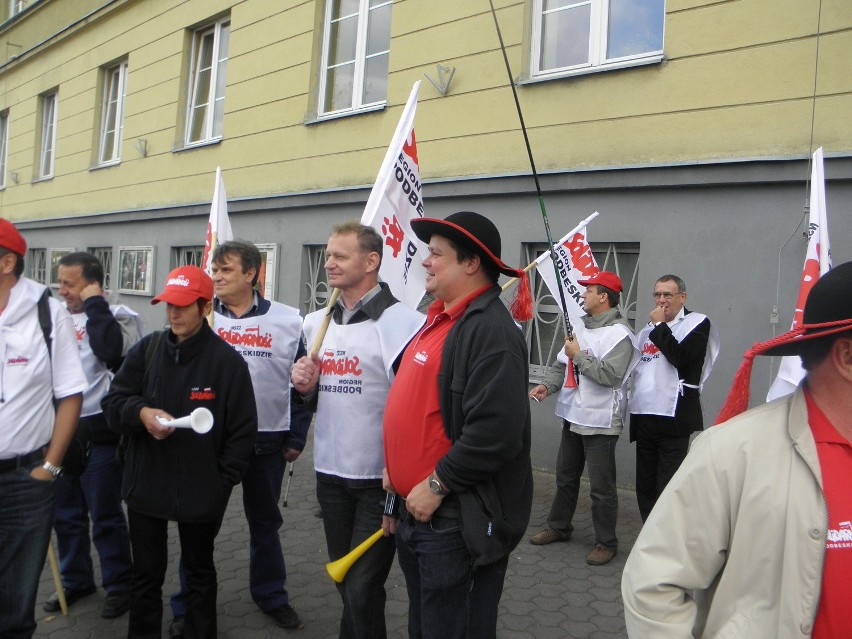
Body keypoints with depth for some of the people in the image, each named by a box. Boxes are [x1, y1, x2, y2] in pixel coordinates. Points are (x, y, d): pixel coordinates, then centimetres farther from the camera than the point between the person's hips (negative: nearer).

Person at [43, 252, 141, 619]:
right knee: (65, 514, 18)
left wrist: (95, 304, -19)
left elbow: (112, 350, -30)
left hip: (97, 434, -6)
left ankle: (119, 585, 21)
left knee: (105, 516, 4)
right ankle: (75, 580, 36)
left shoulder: (118, 316, -9)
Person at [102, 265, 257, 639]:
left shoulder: (227, 360, -11)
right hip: (145, 485, 3)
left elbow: (242, 431, -7)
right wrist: (141, 412, -18)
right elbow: (112, 402, 3)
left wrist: (223, 482, -9)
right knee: (146, 572, 18)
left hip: (202, 492, -3)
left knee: (199, 571, 18)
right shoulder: (146, 350, 0)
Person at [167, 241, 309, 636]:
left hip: (267, 441, 0)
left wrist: (296, 438, 1)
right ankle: (188, 605, 29)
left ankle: (270, 594, 34)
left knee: (265, 521, 16)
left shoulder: (287, 321, -3)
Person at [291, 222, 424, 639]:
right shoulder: (316, 323, 8)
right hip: (329, 474, 7)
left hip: (380, 479, -7)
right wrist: (305, 387, -4)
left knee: (362, 591, 1)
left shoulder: (400, 320, -15)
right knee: (344, 581, 21)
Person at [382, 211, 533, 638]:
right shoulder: (440, 318, 11)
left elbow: (495, 432, -30)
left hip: (460, 521, -10)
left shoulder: (490, 329, -21)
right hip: (420, 509, 10)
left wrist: (438, 485, -21)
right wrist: (397, 468, 13)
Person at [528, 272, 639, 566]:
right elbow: (563, 362, 18)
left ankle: (606, 542, 17)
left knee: (602, 486, 2)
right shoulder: (582, 327, 11)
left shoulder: (619, 334, -16)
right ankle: (558, 527, 35)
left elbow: (610, 376, -27)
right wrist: (547, 385, 3)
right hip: (573, 416, 9)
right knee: (565, 476, 19)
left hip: (600, 422, -9)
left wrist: (579, 355, -18)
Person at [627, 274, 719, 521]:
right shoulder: (648, 329, 19)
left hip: (673, 417, -7)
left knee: (669, 486, -5)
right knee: (645, 485, 15)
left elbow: (681, 358, -18)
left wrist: (660, 326, -9)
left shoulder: (697, 323, -3)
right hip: (643, 416, 7)